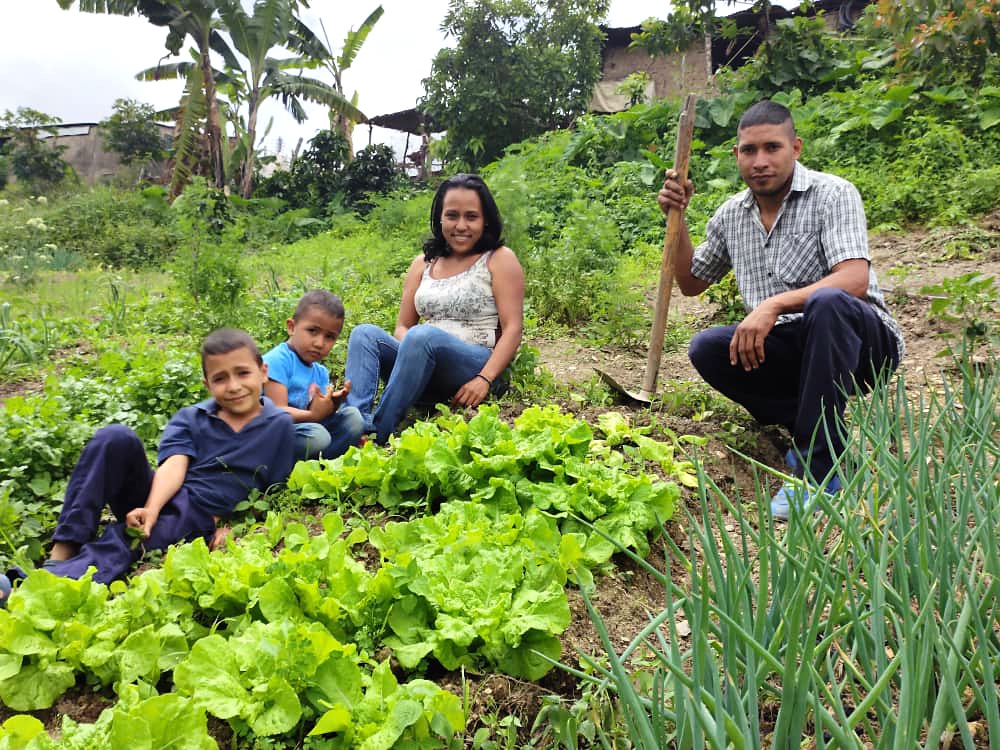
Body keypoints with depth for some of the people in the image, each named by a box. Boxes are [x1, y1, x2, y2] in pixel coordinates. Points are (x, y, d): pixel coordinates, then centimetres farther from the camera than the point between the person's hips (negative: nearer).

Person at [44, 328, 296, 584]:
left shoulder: (278, 425, 2)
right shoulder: (190, 417, 9)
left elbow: (274, 492, 3)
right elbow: (175, 464, -8)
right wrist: (151, 508, -26)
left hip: (196, 518, -3)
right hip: (157, 499, 3)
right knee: (115, 437, -23)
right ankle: (62, 552, -25)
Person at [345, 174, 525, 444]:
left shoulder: (499, 260, 3)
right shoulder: (423, 264, 17)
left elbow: (512, 328, -5)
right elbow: (402, 327, 15)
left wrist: (485, 380, -19)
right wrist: (411, 354, -9)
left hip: (476, 370, -5)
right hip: (429, 375, 5)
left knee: (423, 336, -33)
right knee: (365, 333, -16)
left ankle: (379, 435, -33)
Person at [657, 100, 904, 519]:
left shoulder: (832, 194, -10)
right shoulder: (730, 216, 8)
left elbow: (854, 279, -24)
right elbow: (691, 283, 18)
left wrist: (774, 304, -36)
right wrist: (676, 218, 5)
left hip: (863, 342, -5)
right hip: (789, 348, 5)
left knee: (826, 303, -38)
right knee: (706, 349, -19)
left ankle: (818, 467, -31)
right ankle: (816, 429, -10)